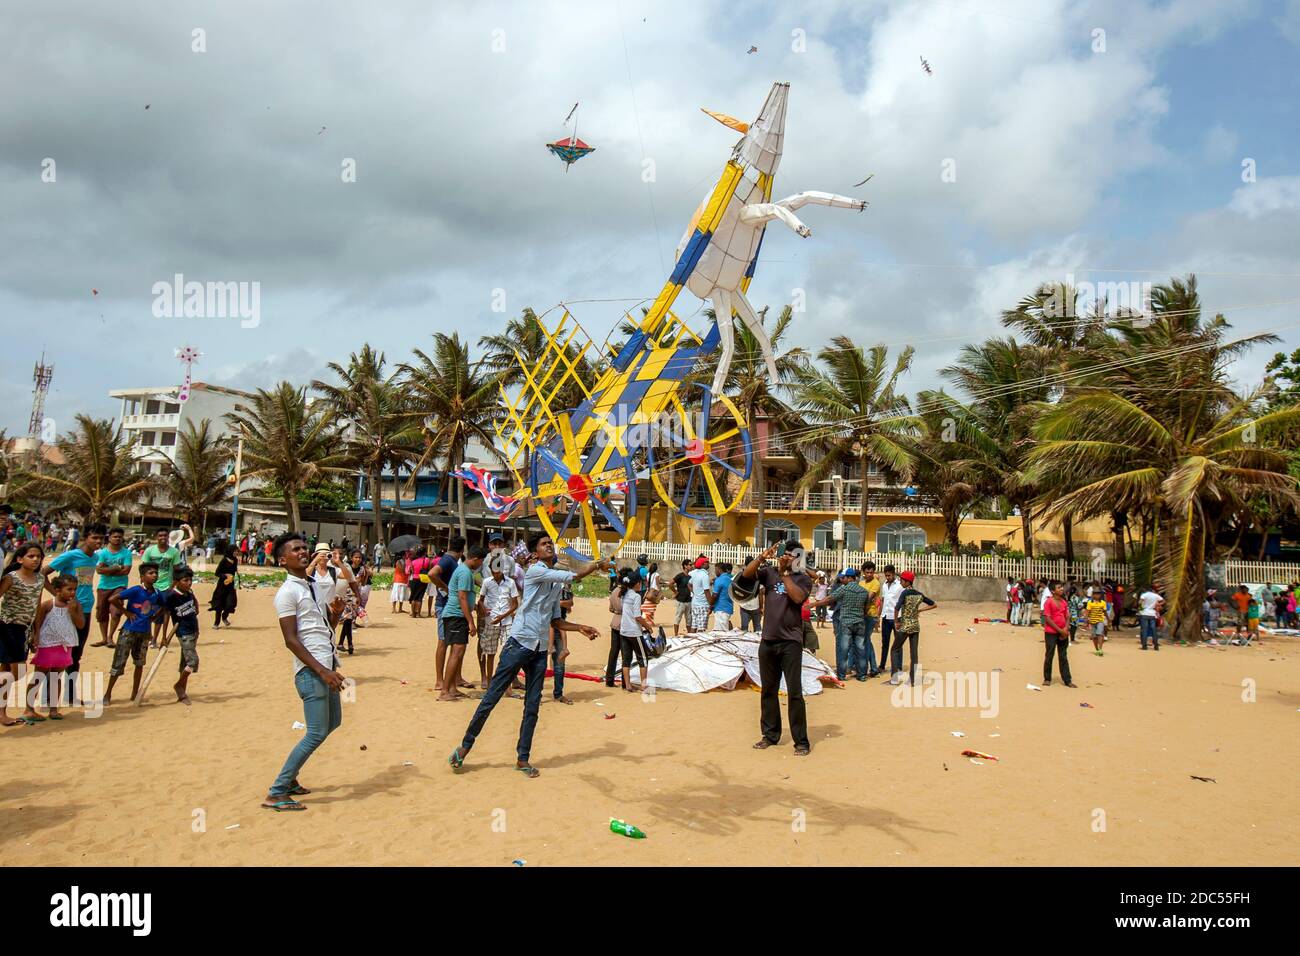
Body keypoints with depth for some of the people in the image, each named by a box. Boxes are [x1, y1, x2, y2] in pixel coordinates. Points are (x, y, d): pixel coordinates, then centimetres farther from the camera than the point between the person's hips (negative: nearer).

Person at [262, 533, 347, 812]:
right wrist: (322, 671, -22)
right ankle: (276, 793, 0)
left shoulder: (311, 586, 15)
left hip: (326, 667, 9)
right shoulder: (288, 592, -11)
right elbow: (291, 640, -17)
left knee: (333, 722, 19)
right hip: (311, 671, -9)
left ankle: (289, 778, 29)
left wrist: (336, 612, 1)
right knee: (316, 734, -9)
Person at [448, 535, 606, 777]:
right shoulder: (535, 571, -7)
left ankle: (523, 759, 16)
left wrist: (580, 627, 7)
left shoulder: (557, 582, 16)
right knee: (492, 697, -1)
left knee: (533, 707, 7)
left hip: (540, 650, 7)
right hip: (519, 644, -7)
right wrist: (597, 565, -4)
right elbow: (574, 576, -15)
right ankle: (465, 746, 13)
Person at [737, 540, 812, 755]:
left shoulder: (803, 579, 1)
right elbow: (746, 575, -6)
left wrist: (784, 572, -14)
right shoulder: (770, 572, 7)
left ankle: (801, 741, 1)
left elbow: (798, 597, -18)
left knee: (794, 692, -4)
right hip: (768, 641, 4)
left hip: (791, 642, -4)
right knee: (768, 690, 12)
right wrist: (762, 557, -16)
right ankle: (770, 735, 23)